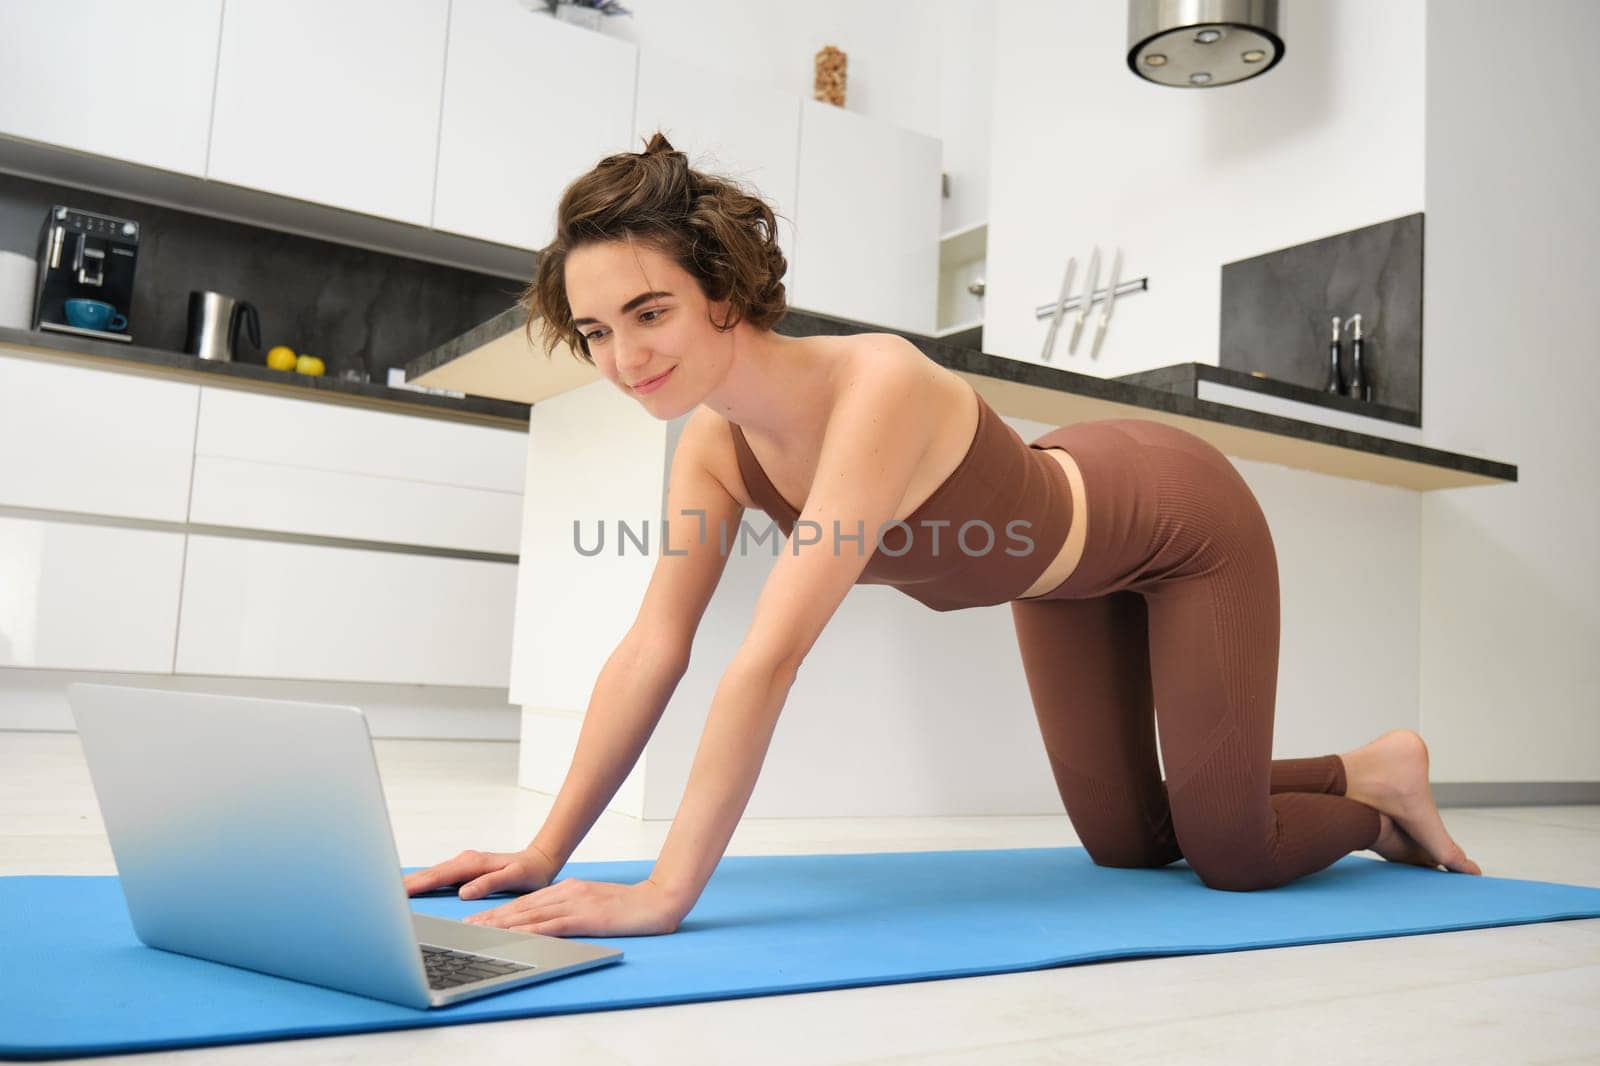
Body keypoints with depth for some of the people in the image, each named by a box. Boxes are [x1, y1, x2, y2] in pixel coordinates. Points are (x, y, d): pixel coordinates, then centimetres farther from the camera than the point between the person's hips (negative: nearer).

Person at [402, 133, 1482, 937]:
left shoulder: (876, 387, -42)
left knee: (1230, 855, 0)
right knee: (1125, 843, 15)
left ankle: (1384, 777, 31)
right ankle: (1361, 786, 40)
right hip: (1061, 568, 7)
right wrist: (545, 851, -18)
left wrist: (667, 891, -46)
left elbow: (770, 658, -47)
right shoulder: (713, 441, -18)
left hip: (1183, 525, -6)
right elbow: (651, 653, -16)